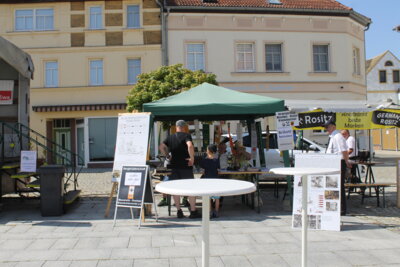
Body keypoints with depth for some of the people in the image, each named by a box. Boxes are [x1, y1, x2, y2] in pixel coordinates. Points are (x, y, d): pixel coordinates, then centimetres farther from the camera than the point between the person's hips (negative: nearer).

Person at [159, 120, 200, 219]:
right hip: (185, 166, -4)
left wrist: (168, 156, 9)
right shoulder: (186, 135, -7)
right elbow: (190, 146, -24)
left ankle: (179, 211, 12)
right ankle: (193, 212, 4)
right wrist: (192, 158, -16)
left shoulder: (170, 137, 9)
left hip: (174, 166, 4)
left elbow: (161, 147, 4)